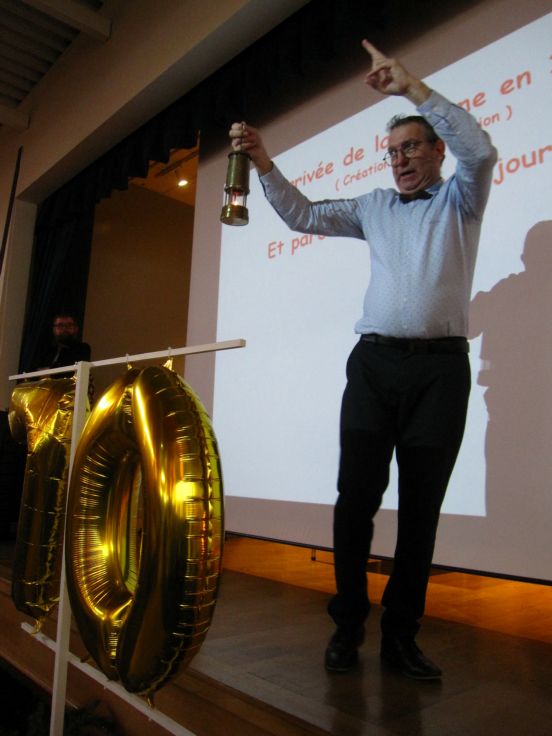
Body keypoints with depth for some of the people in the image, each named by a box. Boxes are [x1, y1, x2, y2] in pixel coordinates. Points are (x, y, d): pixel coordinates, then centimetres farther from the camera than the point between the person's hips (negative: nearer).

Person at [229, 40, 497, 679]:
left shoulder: (459, 199, 13)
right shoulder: (374, 206, 21)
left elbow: (479, 149, -8)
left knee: (421, 506, 1)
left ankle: (401, 635, 14)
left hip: (440, 366, -1)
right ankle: (348, 623, 10)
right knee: (356, 495, -5)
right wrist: (264, 164, 9)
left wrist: (413, 88, -8)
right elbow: (304, 216, 19)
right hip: (374, 362, 2)